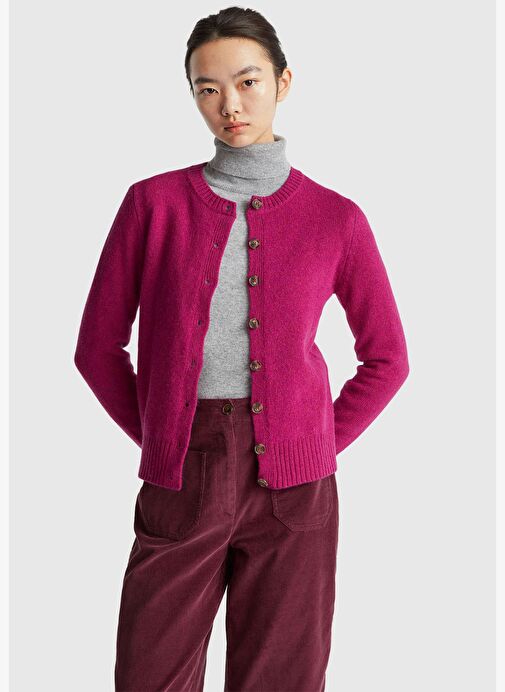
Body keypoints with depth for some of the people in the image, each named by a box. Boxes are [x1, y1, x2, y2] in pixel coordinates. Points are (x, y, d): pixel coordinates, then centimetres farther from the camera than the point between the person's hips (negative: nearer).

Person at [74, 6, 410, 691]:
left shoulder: (336, 218, 3)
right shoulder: (155, 202, 4)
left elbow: (387, 359, 12)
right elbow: (99, 346, 9)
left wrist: (320, 448, 5)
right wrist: (158, 439, 5)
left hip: (291, 486, 0)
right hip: (179, 481, 1)